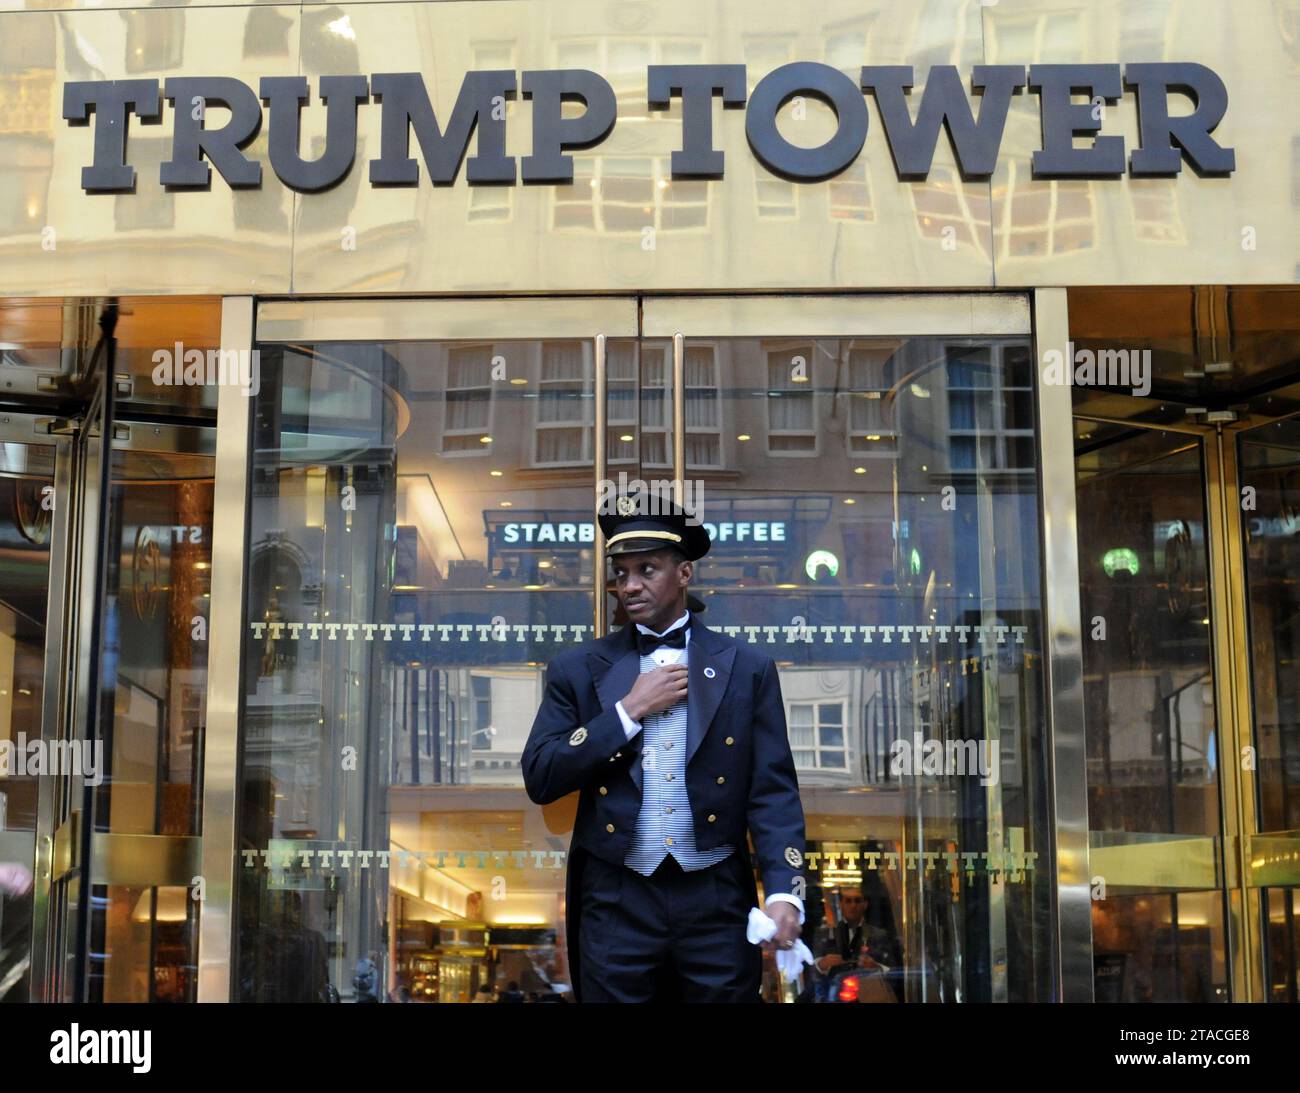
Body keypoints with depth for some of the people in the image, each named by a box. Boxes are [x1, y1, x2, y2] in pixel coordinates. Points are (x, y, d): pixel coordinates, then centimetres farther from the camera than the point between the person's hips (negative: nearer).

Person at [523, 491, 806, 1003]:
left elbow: (772, 790, -2)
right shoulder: (577, 669, 4)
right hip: (616, 902, 0)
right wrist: (630, 710, -9)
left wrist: (784, 892, -16)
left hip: (718, 902, 0)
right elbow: (539, 779, -3)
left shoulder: (747, 668, 3)